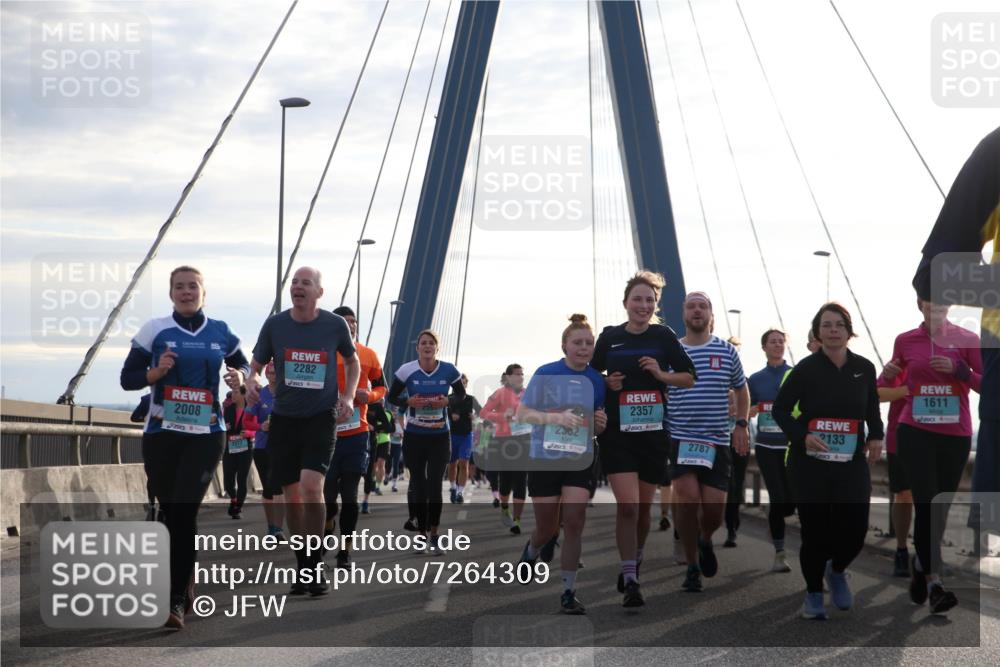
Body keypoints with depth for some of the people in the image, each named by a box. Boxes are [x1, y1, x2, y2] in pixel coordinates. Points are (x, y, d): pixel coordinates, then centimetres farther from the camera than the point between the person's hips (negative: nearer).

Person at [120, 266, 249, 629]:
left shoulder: (220, 333, 6)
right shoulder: (154, 330, 1)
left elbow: (242, 364, 21)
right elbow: (127, 378, 2)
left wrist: (239, 376, -2)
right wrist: (155, 372, -17)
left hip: (206, 434, -1)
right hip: (161, 433, 1)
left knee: (184, 512, -13)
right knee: (171, 513, 8)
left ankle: (177, 599, -13)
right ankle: (185, 586, 28)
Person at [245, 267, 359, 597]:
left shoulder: (335, 325, -3)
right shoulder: (275, 324, -1)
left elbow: (352, 362, 14)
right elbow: (256, 364, 9)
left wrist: (348, 397, 0)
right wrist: (251, 381, -14)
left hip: (321, 417, -2)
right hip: (284, 417, 2)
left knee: (311, 486, -20)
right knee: (292, 497, 7)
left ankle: (315, 566, -8)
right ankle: (302, 568, 21)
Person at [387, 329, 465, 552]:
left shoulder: (449, 371, -5)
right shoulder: (406, 370, -7)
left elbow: (463, 396, 8)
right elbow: (391, 397, 2)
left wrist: (447, 402, -12)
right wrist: (409, 402, -17)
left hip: (440, 436, 0)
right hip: (414, 437, 0)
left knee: (435, 486, -5)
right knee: (418, 486, 5)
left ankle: (434, 536, 5)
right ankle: (421, 533, 19)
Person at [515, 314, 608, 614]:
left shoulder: (597, 380, 2)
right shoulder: (546, 374, -8)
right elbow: (522, 413, -10)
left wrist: (601, 424, -11)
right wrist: (555, 417, -25)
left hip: (580, 461, 2)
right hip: (545, 460, -2)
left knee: (574, 522, -11)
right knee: (547, 528, 7)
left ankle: (569, 592, -2)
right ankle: (531, 552, 44)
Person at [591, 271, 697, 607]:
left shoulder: (664, 336, 2)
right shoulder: (610, 337, 2)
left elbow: (690, 377, 5)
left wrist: (661, 374, -12)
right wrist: (606, 383, -7)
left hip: (654, 432, 1)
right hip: (617, 432, -1)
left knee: (643, 507, 12)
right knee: (627, 506, -14)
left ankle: (634, 564, 36)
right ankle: (630, 581, -10)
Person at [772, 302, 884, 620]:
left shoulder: (864, 368, 2)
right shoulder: (806, 368, -8)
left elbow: (872, 409, 17)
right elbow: (779, 409, -2)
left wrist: (876, 436, -2)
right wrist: (802, 436, -18)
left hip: (852, 463, 3)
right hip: (810, 463, -2)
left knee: (855, 530, -4)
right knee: (815, 531, -1)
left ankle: (837, 570, 31)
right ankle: (813, 594, 23)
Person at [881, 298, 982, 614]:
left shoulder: (967, 339, 0)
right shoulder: (905, 340, 4)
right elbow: (894, 385, 18)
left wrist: (959, 369, -17)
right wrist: (887, 374, -4)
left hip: (955, 434, 1)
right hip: (915, 432, -1)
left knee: (941, 507, 11)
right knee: (926, 504, -12)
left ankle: (921, 564, 35)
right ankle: (933, 582, -11)